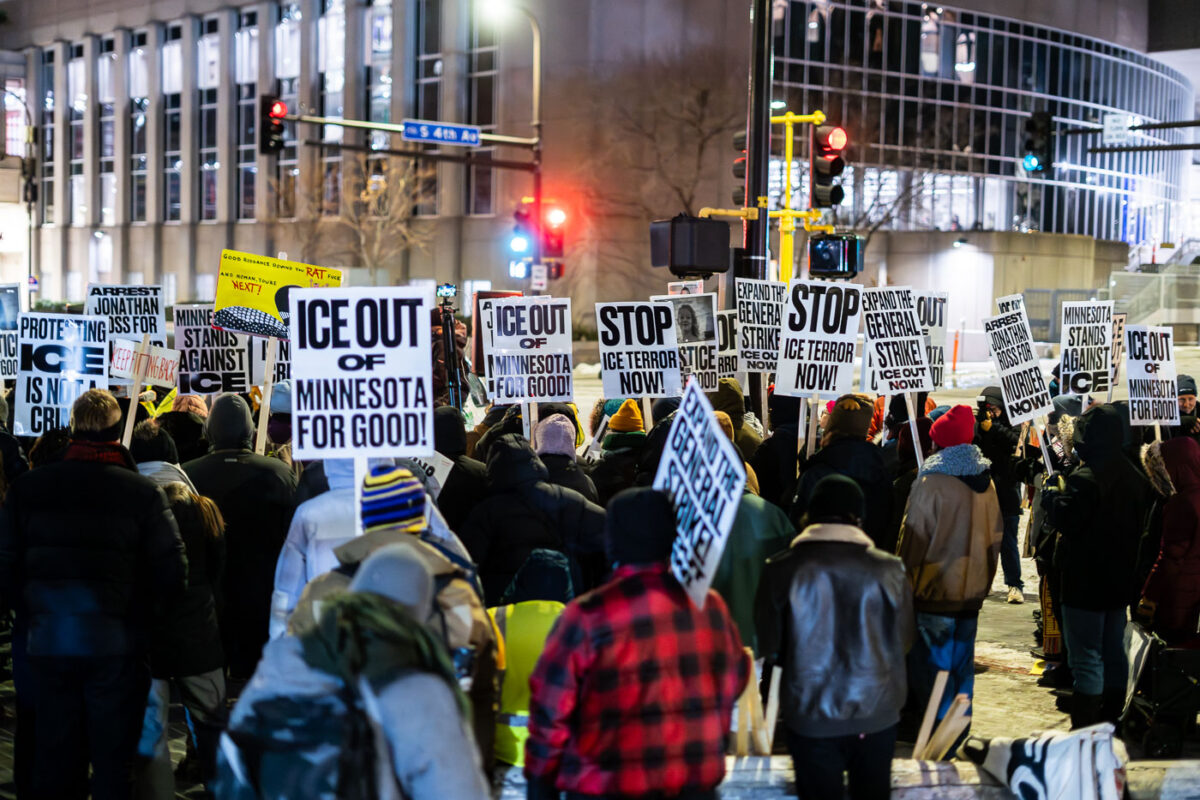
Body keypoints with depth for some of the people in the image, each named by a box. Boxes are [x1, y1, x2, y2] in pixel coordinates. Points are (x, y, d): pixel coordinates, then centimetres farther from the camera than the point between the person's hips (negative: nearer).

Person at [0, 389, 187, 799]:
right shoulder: (142, 492, -11)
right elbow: (172, 575, -12)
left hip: (47, 644, 3)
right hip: (116, 646, -3)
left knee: (55, 761, 14)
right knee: (113, 763, 8)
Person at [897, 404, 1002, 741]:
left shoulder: (931, 481, -16)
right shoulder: (985, 482, 4)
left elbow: (914, 537, -14)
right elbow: (996, 535, 13)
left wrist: (906, 581, -4)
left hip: (935, 590, -6)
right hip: (972, 589, 6)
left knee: (933, 661, 4)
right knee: (962, 660, 15)